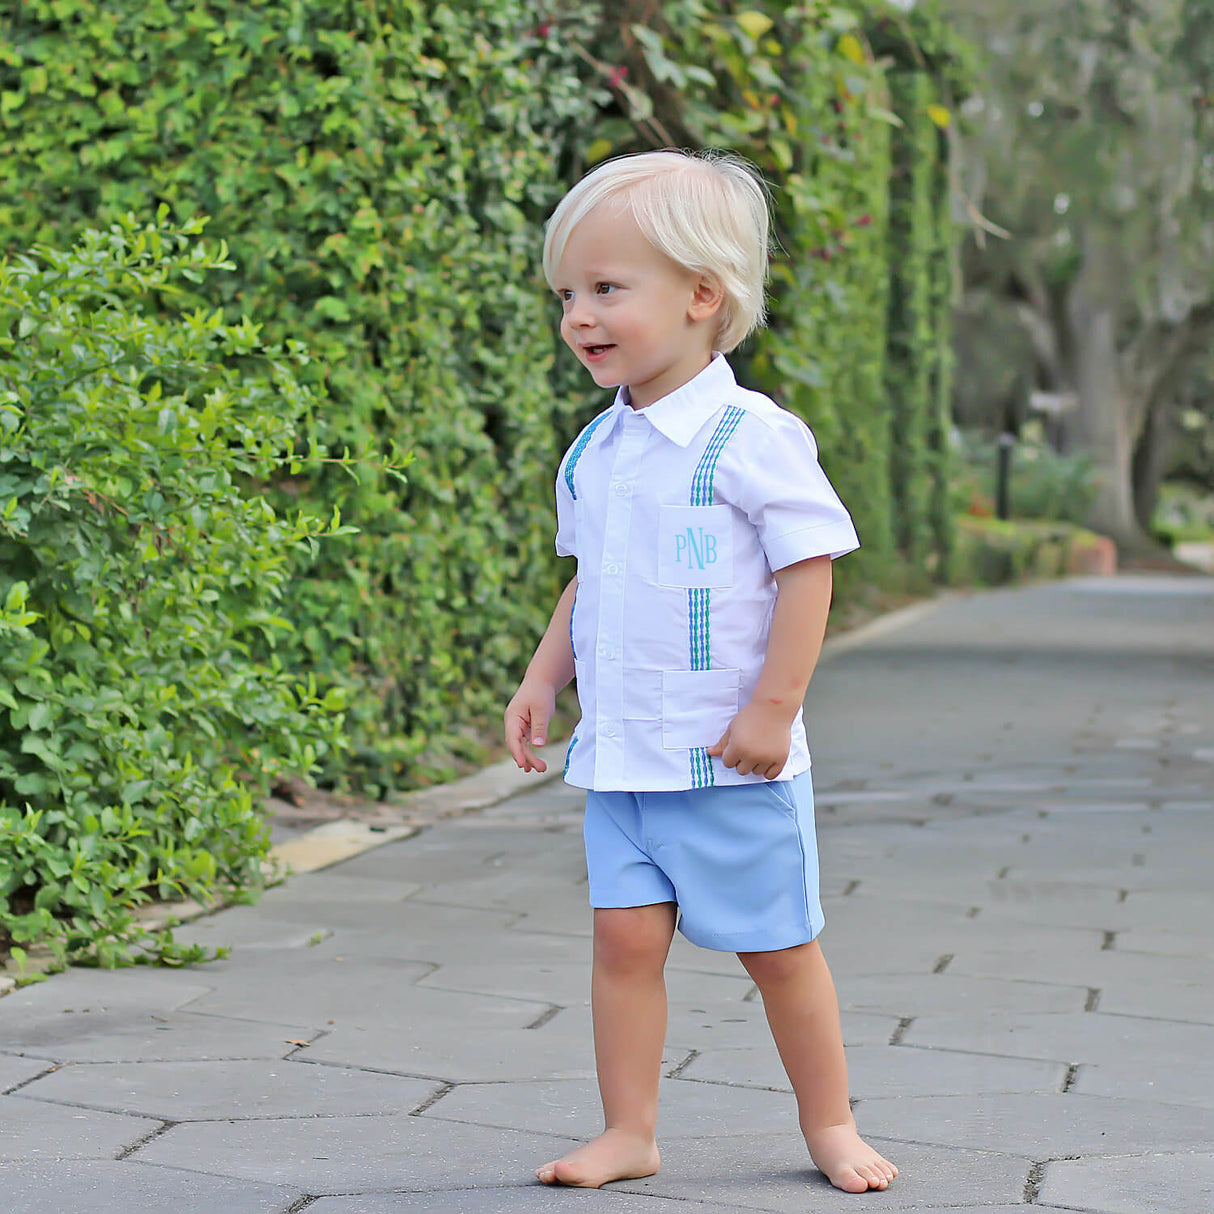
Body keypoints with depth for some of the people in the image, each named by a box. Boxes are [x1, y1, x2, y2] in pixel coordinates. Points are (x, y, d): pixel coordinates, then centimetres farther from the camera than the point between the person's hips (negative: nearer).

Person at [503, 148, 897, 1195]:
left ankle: (830, 1125, 22)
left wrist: (773, 710, -16)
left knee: (777, 947, 6)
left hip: (731, 757, -5)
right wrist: (543, 682, 11)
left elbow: (809, 568, -14)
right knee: (625, 937, 2)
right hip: (619, 752, 6)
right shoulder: (593, 452, 8)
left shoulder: (752, 437, -13)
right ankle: (630, 1131, 12)